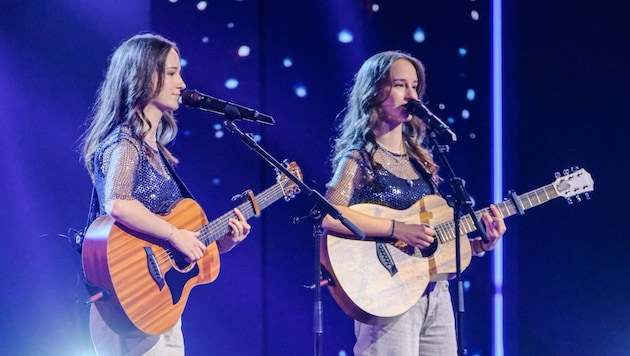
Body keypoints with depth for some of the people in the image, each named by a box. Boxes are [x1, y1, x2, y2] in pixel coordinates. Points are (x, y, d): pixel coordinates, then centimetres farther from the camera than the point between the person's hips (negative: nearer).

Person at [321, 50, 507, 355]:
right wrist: (398, 229, -25)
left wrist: (481, 243, 0)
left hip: (436, 295, 7)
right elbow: (326, 215, -24)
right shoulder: (358, 159, -6)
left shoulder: (420, 160, 14)